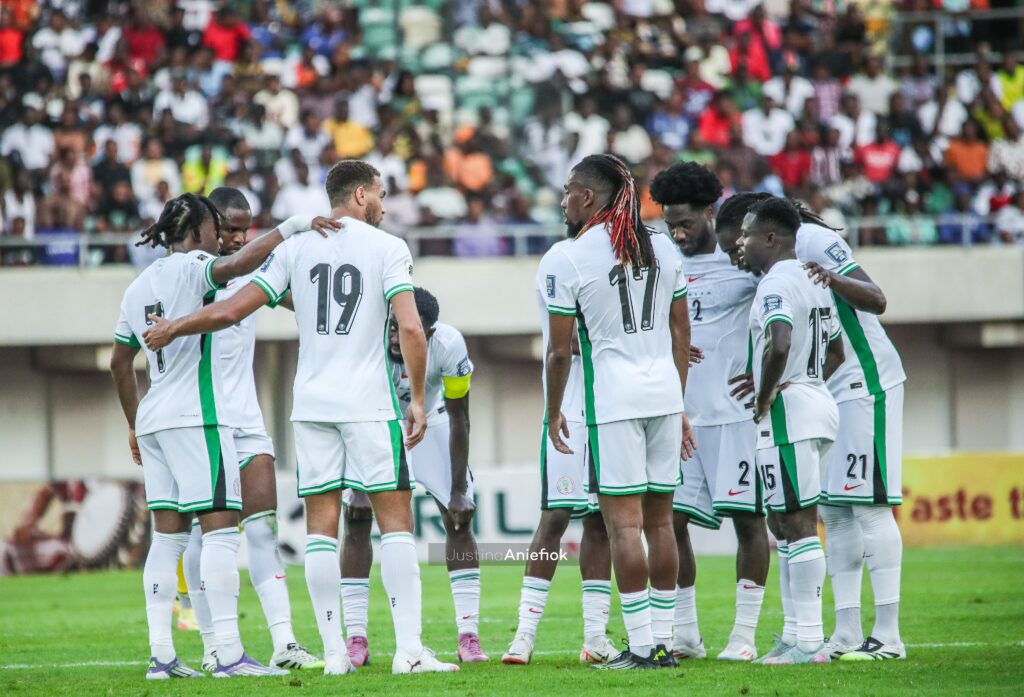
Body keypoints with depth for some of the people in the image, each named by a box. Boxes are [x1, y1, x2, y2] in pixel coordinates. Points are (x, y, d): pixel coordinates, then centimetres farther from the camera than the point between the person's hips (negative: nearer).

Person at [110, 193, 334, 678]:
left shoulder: (139, 286, 17)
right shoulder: (192, 266, -5)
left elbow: (120, 362, 22)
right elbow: (235, 266, -27)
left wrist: (134, 425, 29)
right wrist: (290, 228, -24)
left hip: (153, 419, 8)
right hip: (196, 415, -8)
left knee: (167, 534, 7)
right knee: (221, 527, -10)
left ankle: (161, 655, 3)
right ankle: (229, 653, -16)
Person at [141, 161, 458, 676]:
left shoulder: (297, 249, 6)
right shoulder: (387, 248, -2)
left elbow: (231, 311, 4)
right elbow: (410, 328, -11)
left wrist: (172, 329, 20)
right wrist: (417, 399, -2)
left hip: (312, 403, 3)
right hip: (370, 403, -3)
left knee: (321, 525, 5)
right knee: (395, 520, 0)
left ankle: (334, 651, 2)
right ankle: (408, 648, -8)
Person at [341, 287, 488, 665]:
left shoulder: (448, 346, -31)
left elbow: (458, 420, -19)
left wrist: (459, 490, -19)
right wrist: (357, 485, -24)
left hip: (429, 423, 1)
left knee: (460, 520, -9)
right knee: (356, 521, -12)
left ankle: (469, 636, -6)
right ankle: (356, 639, -10)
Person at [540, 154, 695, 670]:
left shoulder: (566, 260, -6)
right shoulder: (662, 250, 11)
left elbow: (560, 350, -4)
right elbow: (680, 334, 14)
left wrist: (553, 413, 8)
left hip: (614, 397, -6)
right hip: (665, 391, 6)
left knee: (624, 521, -4)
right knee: (659, 520, 10)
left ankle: (641, 646, -7)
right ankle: (663, 641, 11)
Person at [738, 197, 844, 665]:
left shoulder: (776, 285, -14)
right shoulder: (812, 281, 17)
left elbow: (779, 345, -30)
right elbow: (835, 353, 27)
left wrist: (764, 398, -18)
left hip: (787, 412, -10)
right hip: (818, 403, 10)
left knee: (798, 523, -9)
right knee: (789, 523, 14)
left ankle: (810, 642, -10)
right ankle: (801, 633, 14)